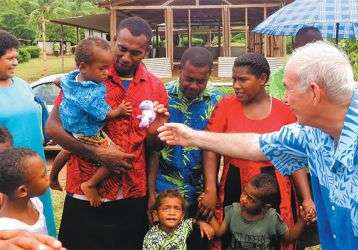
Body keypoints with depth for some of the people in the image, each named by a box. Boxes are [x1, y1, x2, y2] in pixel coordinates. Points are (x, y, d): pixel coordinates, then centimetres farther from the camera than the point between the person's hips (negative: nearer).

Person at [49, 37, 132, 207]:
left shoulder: (70, 78, -8)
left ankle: (53, 178, 58)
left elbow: (61, 83, 15)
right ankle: (90, 185, -4)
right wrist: (118, 112, -11)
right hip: (89, 137, -9)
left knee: (68, 151, 38)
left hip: (70, 131, 9)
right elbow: (102, 116, -23)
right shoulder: (94, 93, -33)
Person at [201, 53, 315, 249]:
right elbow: (211, 149, -5)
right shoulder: (226, 106, -2)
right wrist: (211, 190, -13)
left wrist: (307, 198, -3)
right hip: (234, 189, 0)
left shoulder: (284, 111, -1)